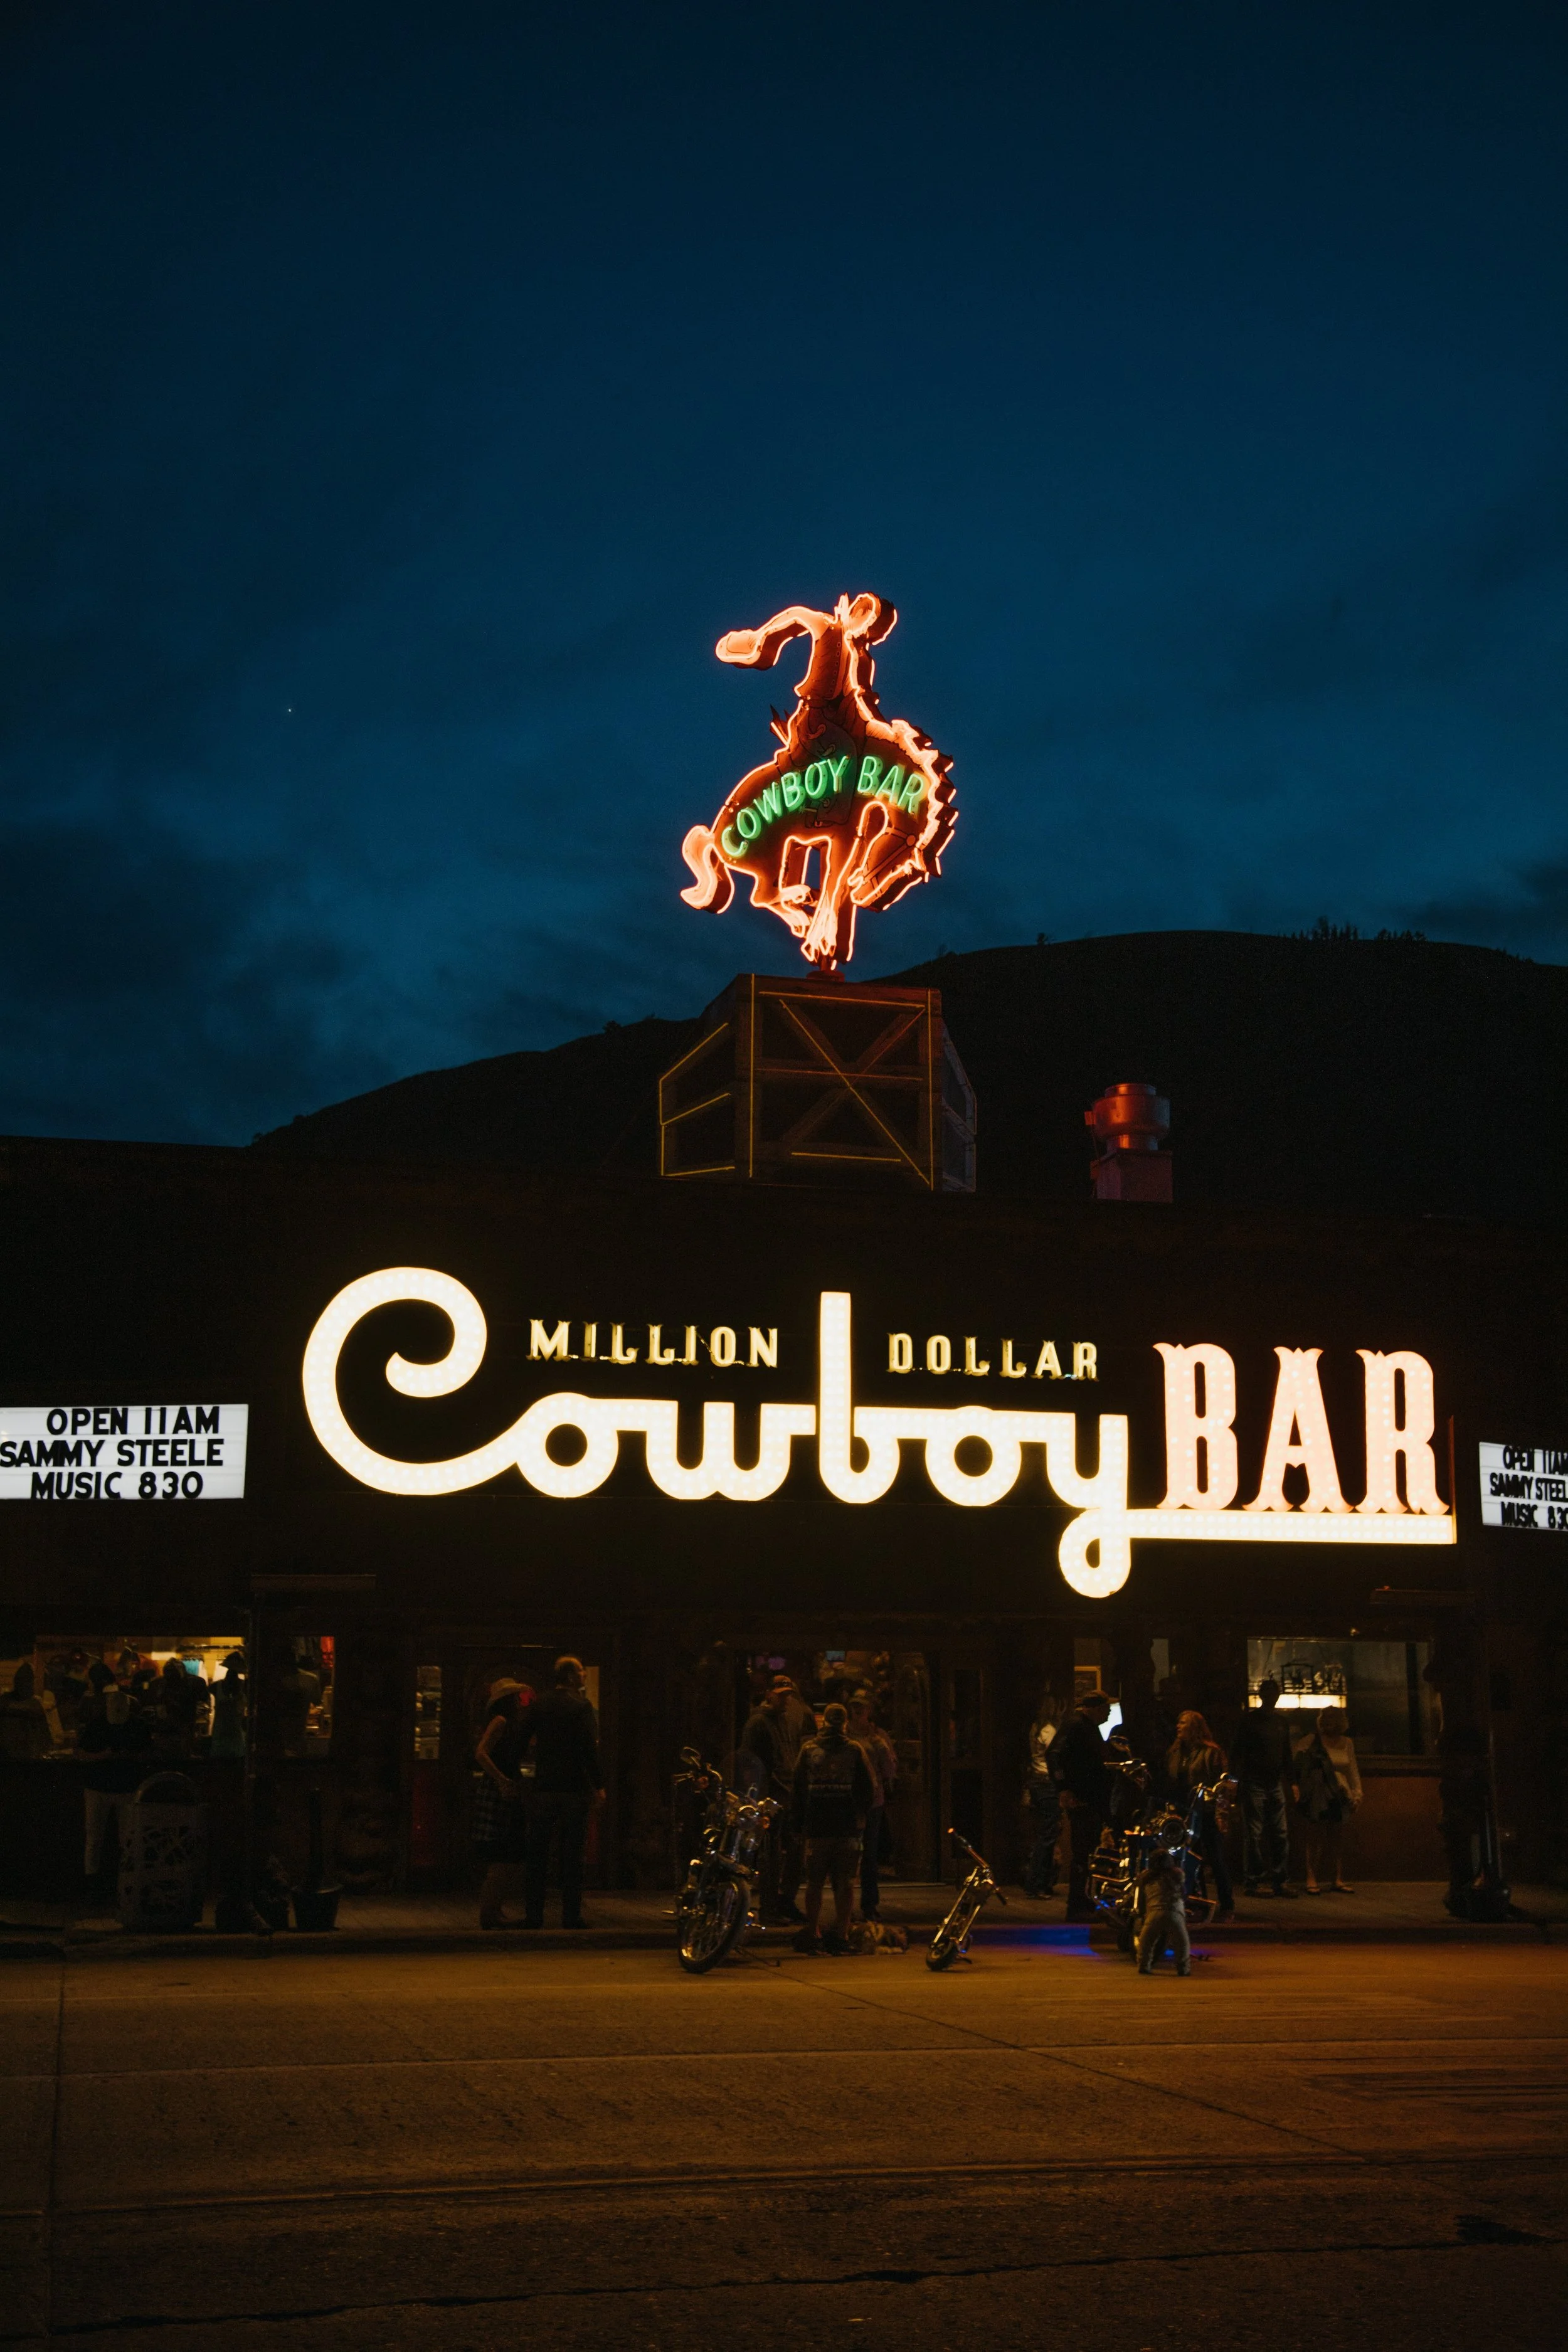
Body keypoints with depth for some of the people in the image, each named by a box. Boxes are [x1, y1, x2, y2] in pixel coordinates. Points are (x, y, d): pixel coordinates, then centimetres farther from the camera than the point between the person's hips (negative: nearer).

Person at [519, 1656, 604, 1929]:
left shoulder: (538, 1705, 5)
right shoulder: (581, 1706, -7)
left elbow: (520, 1738, 2)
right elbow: (590, 1748, -12)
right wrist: (599, 1785, -8)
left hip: (544, 1788, 3)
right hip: (575, 1789, -3)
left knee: (537, 1853, 7)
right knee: (572, 1853, 2)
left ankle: (533, 1914, 5)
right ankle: (571, 1915, 1)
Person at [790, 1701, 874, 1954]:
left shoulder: (808, 1750, 2)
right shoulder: (855, 1751, 1)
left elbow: (798, 1788, 4)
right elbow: (869, 1788, 2)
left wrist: (800, 1823, 11)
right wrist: (860, 1816, 15)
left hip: (816, 1828, 1)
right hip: (848, 1828, 0)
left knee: (815, 1882, 7)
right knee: (845, 1883, 4)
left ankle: (812, 1934, 6)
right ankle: (841, 1934, 2)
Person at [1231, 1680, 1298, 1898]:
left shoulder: (1281, 1721, 14)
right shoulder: (1249, 1720, -3)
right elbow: (1238, 1753, -6)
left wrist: (1291, 1781, 16)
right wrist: (1239, 1779, -15)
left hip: (1275, 1784, 6)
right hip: (1254, 1784, -6)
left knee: (1281, 1833, 3)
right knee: (1254, 1833, -4)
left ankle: (1280, 1880, 9)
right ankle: (1253, 1881, 1)